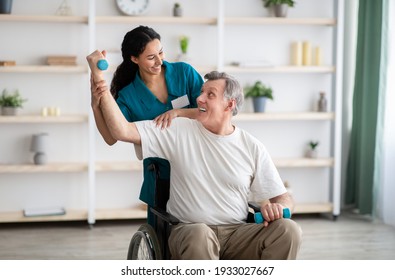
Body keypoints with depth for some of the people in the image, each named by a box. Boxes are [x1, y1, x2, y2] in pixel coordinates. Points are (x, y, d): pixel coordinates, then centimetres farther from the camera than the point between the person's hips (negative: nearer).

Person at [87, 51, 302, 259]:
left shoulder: (253, 148, 8)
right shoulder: (180, 131, 5)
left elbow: (284, 199, 10)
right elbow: (122, 131, -4)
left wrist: (276, 208, -15)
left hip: (237, 233, 2)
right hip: (189, 232, -2)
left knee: (288, 229, -27)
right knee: (199, 234, -39)